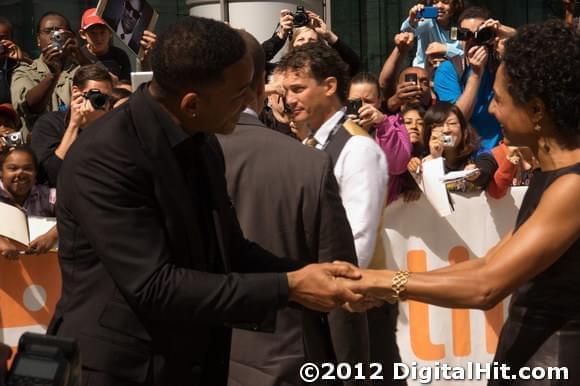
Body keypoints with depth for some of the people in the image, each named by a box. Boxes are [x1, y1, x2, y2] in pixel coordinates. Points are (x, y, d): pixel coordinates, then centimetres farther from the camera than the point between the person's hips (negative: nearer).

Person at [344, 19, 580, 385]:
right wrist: (383, 285, 2)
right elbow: (490, 263, 9)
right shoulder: (550, 175, 10)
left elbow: (487, 286, -25)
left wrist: (381, 280, -15)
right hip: (525, 348, 9)